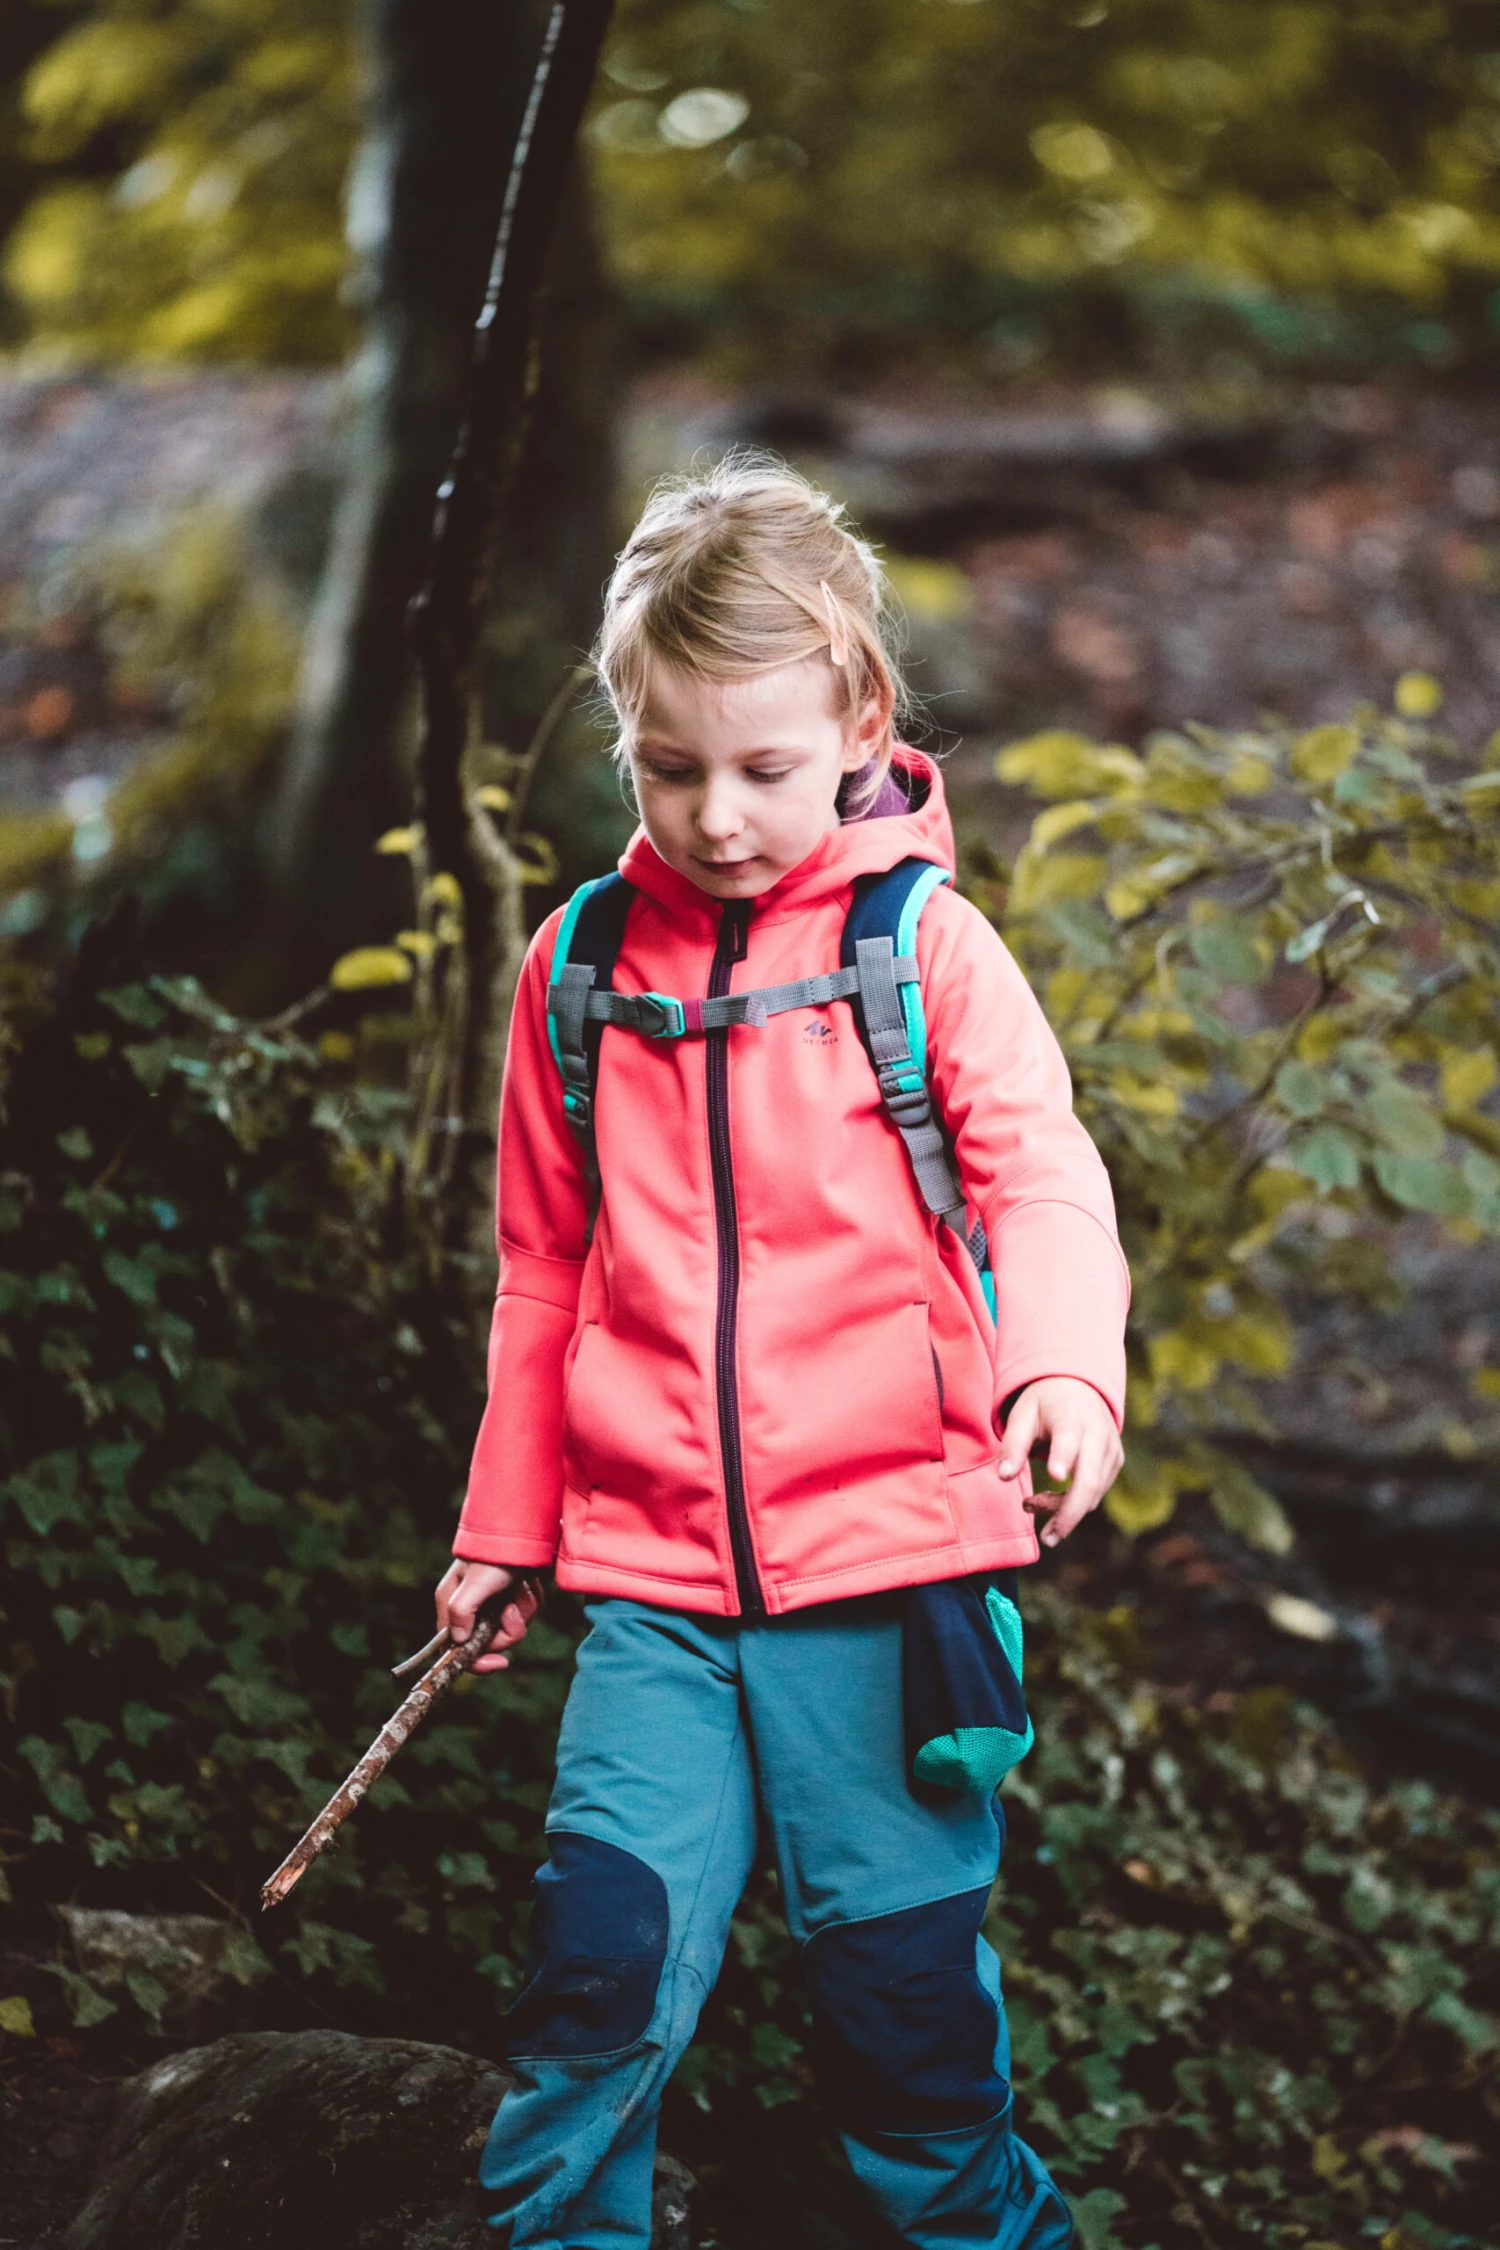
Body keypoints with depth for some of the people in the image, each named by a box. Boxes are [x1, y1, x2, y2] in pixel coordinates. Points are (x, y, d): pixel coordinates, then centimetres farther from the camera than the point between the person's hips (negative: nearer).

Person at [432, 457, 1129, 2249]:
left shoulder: (927, 943, -1)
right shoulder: (582, 965, 8)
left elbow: (1041, 1177, -10)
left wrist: (1063, 1372, -31)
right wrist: (506, 1525, 20)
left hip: (886, 1559, -2)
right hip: (652, 1578, 2)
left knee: (901, 1981, 1)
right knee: (605, 1950, -9)